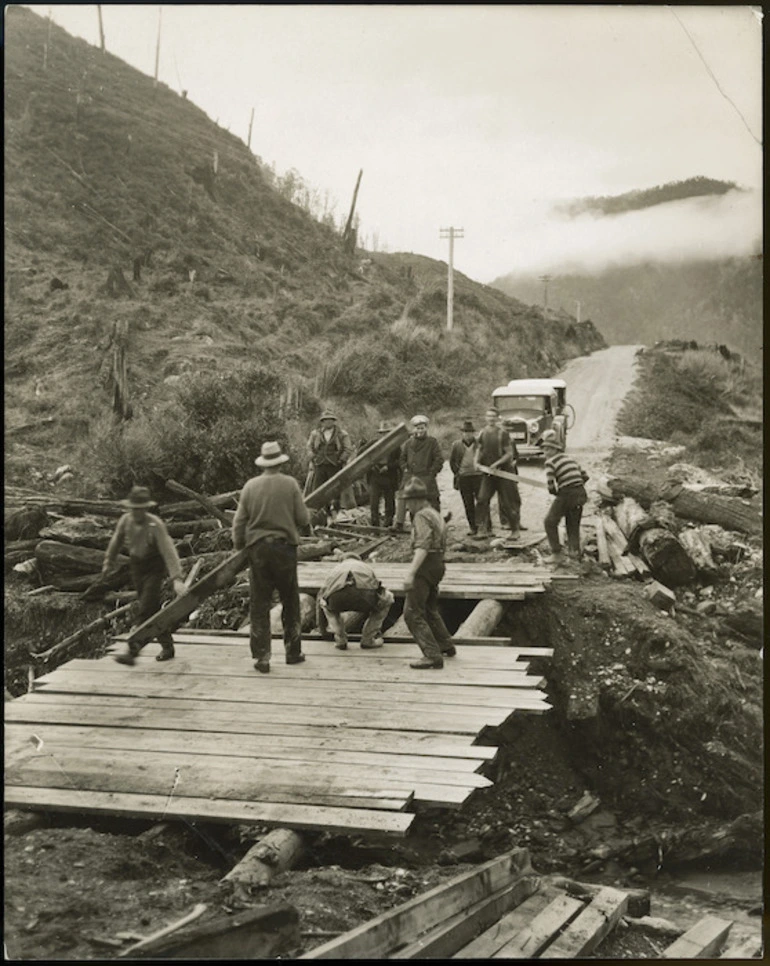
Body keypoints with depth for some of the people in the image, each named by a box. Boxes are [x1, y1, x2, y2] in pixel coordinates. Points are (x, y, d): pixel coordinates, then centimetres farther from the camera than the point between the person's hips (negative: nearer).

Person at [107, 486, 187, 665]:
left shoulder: (156, 525, -24)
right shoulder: (125, 520, -9)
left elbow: (168, 551, -30)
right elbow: (116, 542, 9)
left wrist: (177, 579, -38)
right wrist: (108, 563, 22)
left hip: (154, 568, -5)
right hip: (136, 566, 5)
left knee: (145, 610, -13)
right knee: (152, 609, 10)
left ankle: (132, 651, -14)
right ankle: (167, 646, 23)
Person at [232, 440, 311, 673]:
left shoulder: (250, 486, -1)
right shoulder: (290, 484, -5)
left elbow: (239, 522, 2)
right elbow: (302, 519, -4)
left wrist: (238, 547, 16)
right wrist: (306, 526, 19)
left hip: (257, 548, 1)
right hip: (284, 546, -1)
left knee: (259, 604, 6)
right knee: (290, 601, 13)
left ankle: (261, 656, 4)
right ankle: (293, 651, 19)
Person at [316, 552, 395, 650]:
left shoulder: (337, 569, 44)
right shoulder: (367, 567, 44)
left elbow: (320, 598, 51)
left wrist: (322, 628, 66)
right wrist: (376, 632, 67)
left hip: (337, 596, 1)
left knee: (326, 602, 38)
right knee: (386, 598, 32)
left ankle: (340, 641, 27)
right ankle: (367, 640, 28)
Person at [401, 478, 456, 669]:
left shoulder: (422, 516, -13)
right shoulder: (434, 513, 18)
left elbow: (422, 547, -25)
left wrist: (411, 573, -31)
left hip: (426, 565, -10)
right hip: (437, 563, 10)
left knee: (413, 613, -10)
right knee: (430, 609, 26)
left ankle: (432, 655, -15)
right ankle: (446, 646, 37)